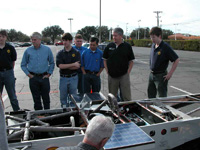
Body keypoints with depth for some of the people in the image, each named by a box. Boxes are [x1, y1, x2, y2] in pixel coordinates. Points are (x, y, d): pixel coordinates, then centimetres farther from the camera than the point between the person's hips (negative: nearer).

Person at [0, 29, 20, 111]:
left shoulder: (10, 48, 0)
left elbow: (13, 61, 6)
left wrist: (9, 70, 3)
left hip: (8, 72, -2)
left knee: (12, 95, 5)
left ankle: (17, 111, 15)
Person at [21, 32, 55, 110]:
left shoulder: (47, 49, 2)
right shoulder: (28, 51, 2)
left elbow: (52, 63, 9)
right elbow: (23, 65, 10)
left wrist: (49, 74, 1)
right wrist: (29, 74, 0)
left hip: (44, 77, 0)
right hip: (33, 78, 1)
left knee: (46, 97, 6)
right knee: (36, 98, 9)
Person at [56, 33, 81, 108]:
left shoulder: (76, 52, -1)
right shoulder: (60, 53, 2)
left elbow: (77, 66, -10)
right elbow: (60, 66, -11)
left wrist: (65, 66, -12)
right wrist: (73, 64, -14)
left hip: (73, 78, -1)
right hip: (63, 78, 2)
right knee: (63, 98, 11)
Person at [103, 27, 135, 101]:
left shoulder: (127, 46, 0)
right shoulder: (109, 46, 4)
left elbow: (131, 61, 5)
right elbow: (105, 60, 10)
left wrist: (128, 72, -5)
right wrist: (107, 71, 1)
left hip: (124, 76, -2)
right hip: (112, 76, 2)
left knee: (126, 97, 1)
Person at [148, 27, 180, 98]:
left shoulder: (165, 47, -16)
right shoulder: (153, 45, 5)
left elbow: (176, 60, -15)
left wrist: (170, 73, -17)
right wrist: (151, 72, 14)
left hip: (161, 76, -7)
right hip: (151, 75, 7)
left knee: (162, 97, 4)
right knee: (151, 96, 18)